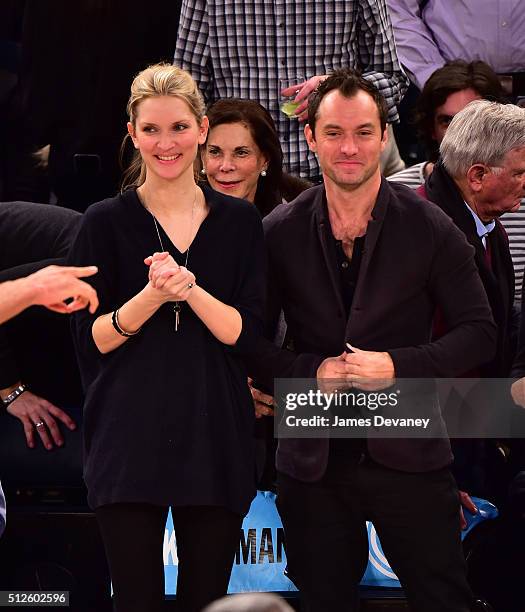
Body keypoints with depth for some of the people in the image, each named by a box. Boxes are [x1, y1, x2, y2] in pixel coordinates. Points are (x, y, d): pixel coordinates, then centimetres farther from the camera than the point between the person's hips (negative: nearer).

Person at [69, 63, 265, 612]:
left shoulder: (238, 221, 8)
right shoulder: (106, 222, 2)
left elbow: (245, 332, 1)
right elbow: (91, 340, -1)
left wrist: (191, 289, -16)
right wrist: (151, 297, -18)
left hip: (215, 439, 2)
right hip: (130, 441, -2)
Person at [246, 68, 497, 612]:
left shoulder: (429, 228, -2)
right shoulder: (278, 234, 2)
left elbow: (478, 330, 0)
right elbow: (251, 345, 6)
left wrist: (398, 365, -14)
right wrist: (311, 372, -12)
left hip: (409, 456, -1)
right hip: (313, 460, 2)